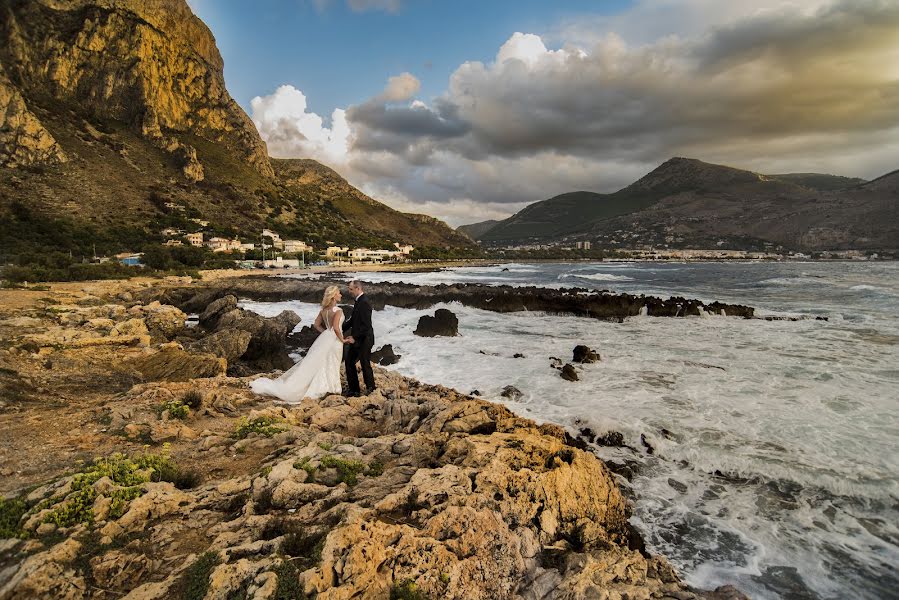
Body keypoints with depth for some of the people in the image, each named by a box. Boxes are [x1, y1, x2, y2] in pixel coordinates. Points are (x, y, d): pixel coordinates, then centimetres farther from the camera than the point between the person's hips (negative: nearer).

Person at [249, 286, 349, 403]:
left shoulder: (324, 310, 5)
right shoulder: (338, 310, -20)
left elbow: (316, 324, 11)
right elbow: (336, 328, -30)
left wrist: (326, 333, 14)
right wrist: (342, 339, -15)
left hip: (325, 337, 8)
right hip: (334, 340, -7)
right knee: (330, 367, 5)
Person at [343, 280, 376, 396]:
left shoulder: (364, 303, -20)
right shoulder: (359, 301, 10)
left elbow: (366, 325, -24)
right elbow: (353, 319, 17)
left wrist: (354, 337, -20)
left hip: (364, 340, -10)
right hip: (356, 339, 10)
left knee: (365, 365, 3)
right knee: (349, 362, 13)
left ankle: (371, 389, 19)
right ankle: (354, 389, 23)